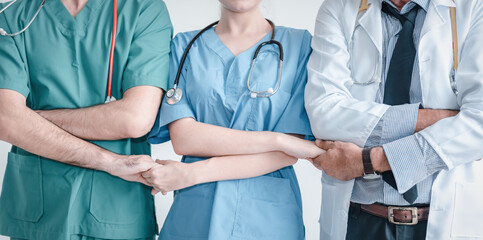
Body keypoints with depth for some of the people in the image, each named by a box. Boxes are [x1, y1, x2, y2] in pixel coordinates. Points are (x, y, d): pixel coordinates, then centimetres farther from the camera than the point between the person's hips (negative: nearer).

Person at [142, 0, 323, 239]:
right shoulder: (184, 45, 4)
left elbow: (287, 154, -10)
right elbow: (182, 138, -9)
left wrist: (194, 173, -16)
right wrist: (278, 139, -14)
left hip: (268, 218, -1)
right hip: (193, 213, 1)